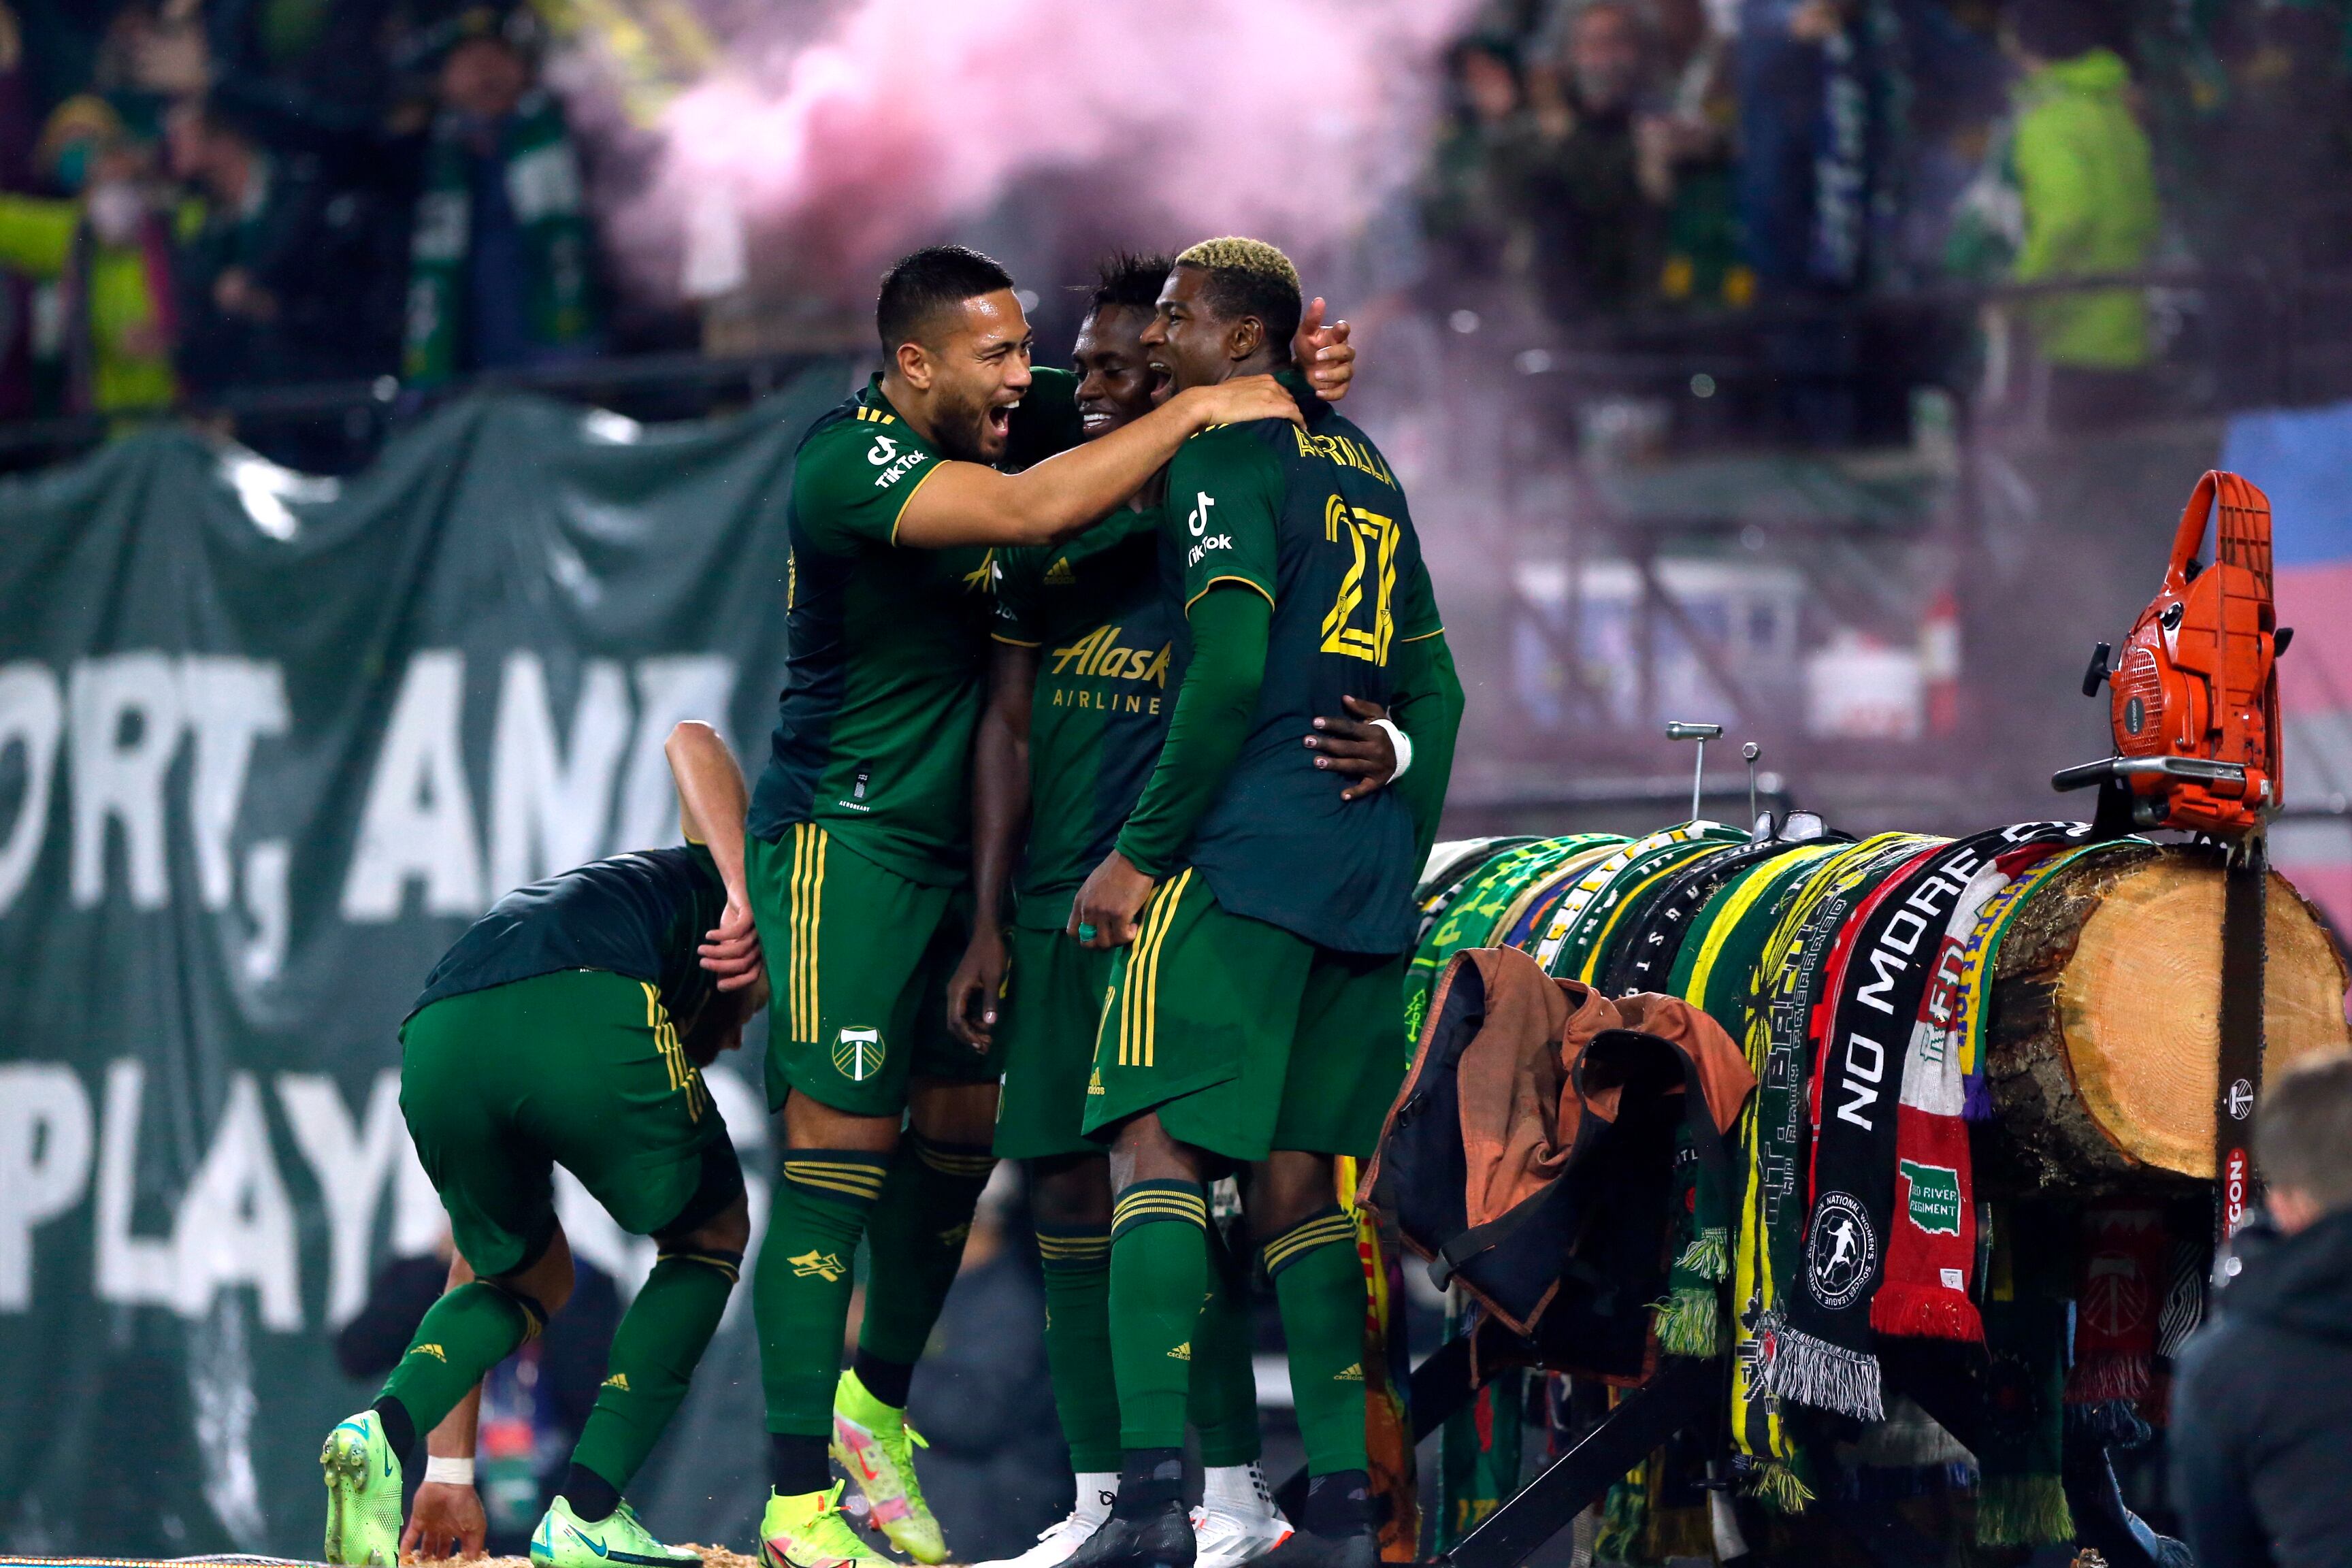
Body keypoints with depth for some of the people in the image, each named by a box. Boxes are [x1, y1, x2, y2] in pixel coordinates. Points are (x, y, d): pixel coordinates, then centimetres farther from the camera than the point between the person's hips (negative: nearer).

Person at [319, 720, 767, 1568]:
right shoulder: (699, 881, 37)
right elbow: (692, 740, 13)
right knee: (709, 1239, 25)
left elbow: (475, 1262, 42)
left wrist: (450, 1470, 43)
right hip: (591, 1019, -5)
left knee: (530, 1277, 32)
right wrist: (745, 897, 1)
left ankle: (388, 1427, 2)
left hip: (437, 1040, 5)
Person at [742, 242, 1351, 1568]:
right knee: (843, 1147, -10)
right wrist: (1200, 410, -26)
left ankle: (877, 1405, 31)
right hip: (847, 837, -8)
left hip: (955, 845, 8)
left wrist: (1286, 369, -6)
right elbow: (1032, 510, -34)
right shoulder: (853, 463, -20)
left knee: (960, 1129, 12)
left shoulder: (998, 414, 4)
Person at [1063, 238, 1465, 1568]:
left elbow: (1232, 666, -16)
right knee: (1296, 1176, 10)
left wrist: (1143, 850, -12)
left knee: (1159, 1146, -10)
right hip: (1366, 876, 8)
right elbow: (1434, 691, 23)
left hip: (1243, 854, -8)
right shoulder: (1367, 471, 21)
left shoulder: (1231, 453, -5)